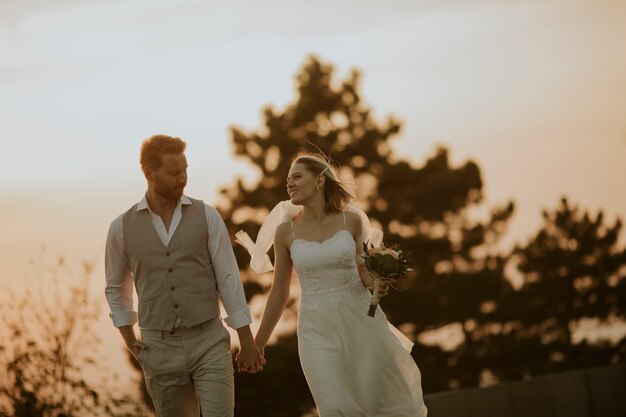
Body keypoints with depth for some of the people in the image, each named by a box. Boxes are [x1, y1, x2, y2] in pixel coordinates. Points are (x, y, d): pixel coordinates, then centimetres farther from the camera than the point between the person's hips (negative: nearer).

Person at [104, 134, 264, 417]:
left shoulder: (206, 217, 0)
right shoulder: (122, 228, 2)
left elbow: (228, 279, 0)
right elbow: (116, 289, 17)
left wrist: (247, 341, -2)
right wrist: (130, 342, 7)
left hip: (208, 343, -1)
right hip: (160, 350, 1)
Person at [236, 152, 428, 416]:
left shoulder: (352, 220, -1)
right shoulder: (286, 231, 1)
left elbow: (365, 274, 9)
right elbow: (279, 292, 9)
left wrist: (378, 283, -15)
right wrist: (259, 342, 11)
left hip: (360, 322, 0)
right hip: (317, 330, 0)